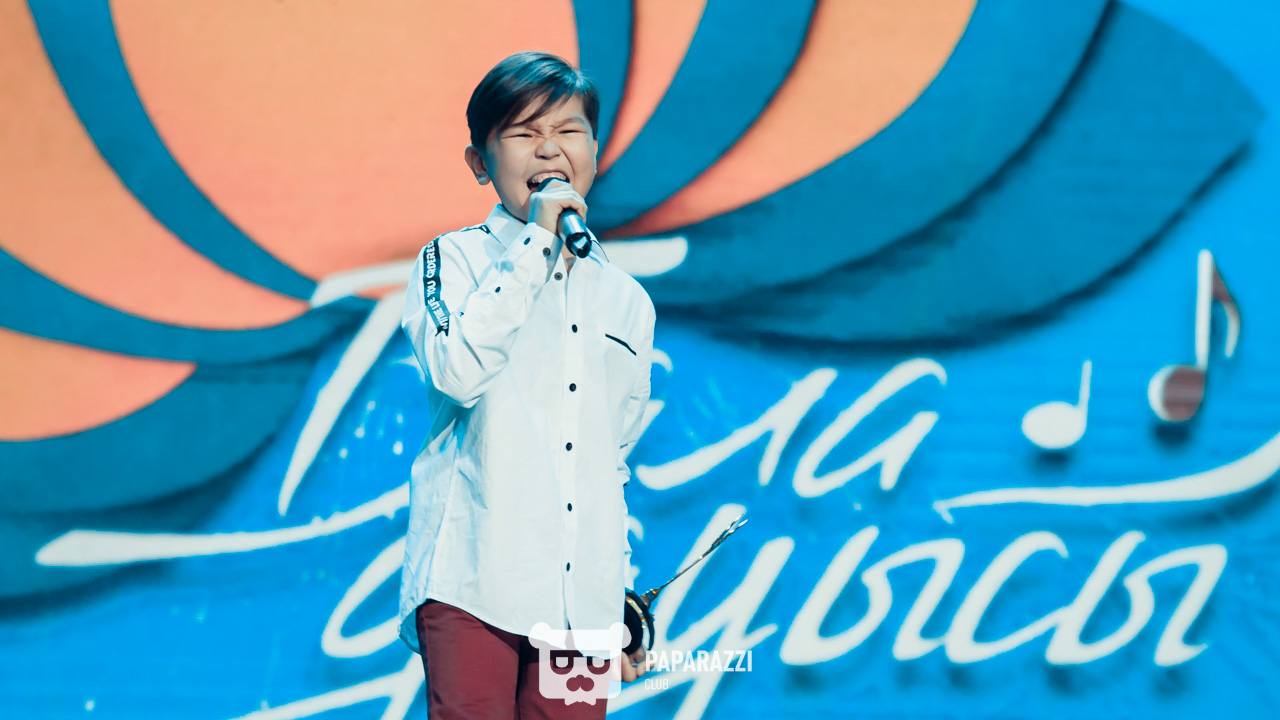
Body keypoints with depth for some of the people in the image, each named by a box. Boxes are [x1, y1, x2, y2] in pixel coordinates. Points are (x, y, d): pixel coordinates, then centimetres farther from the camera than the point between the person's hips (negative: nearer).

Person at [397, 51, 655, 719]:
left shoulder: (626, 300, 18)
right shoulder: (453, 260, 3)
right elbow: (459, 369, -18)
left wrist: (622, 590, 21)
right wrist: (535, 244, -12)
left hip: (580, 596, 4)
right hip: (473, 583, -4)